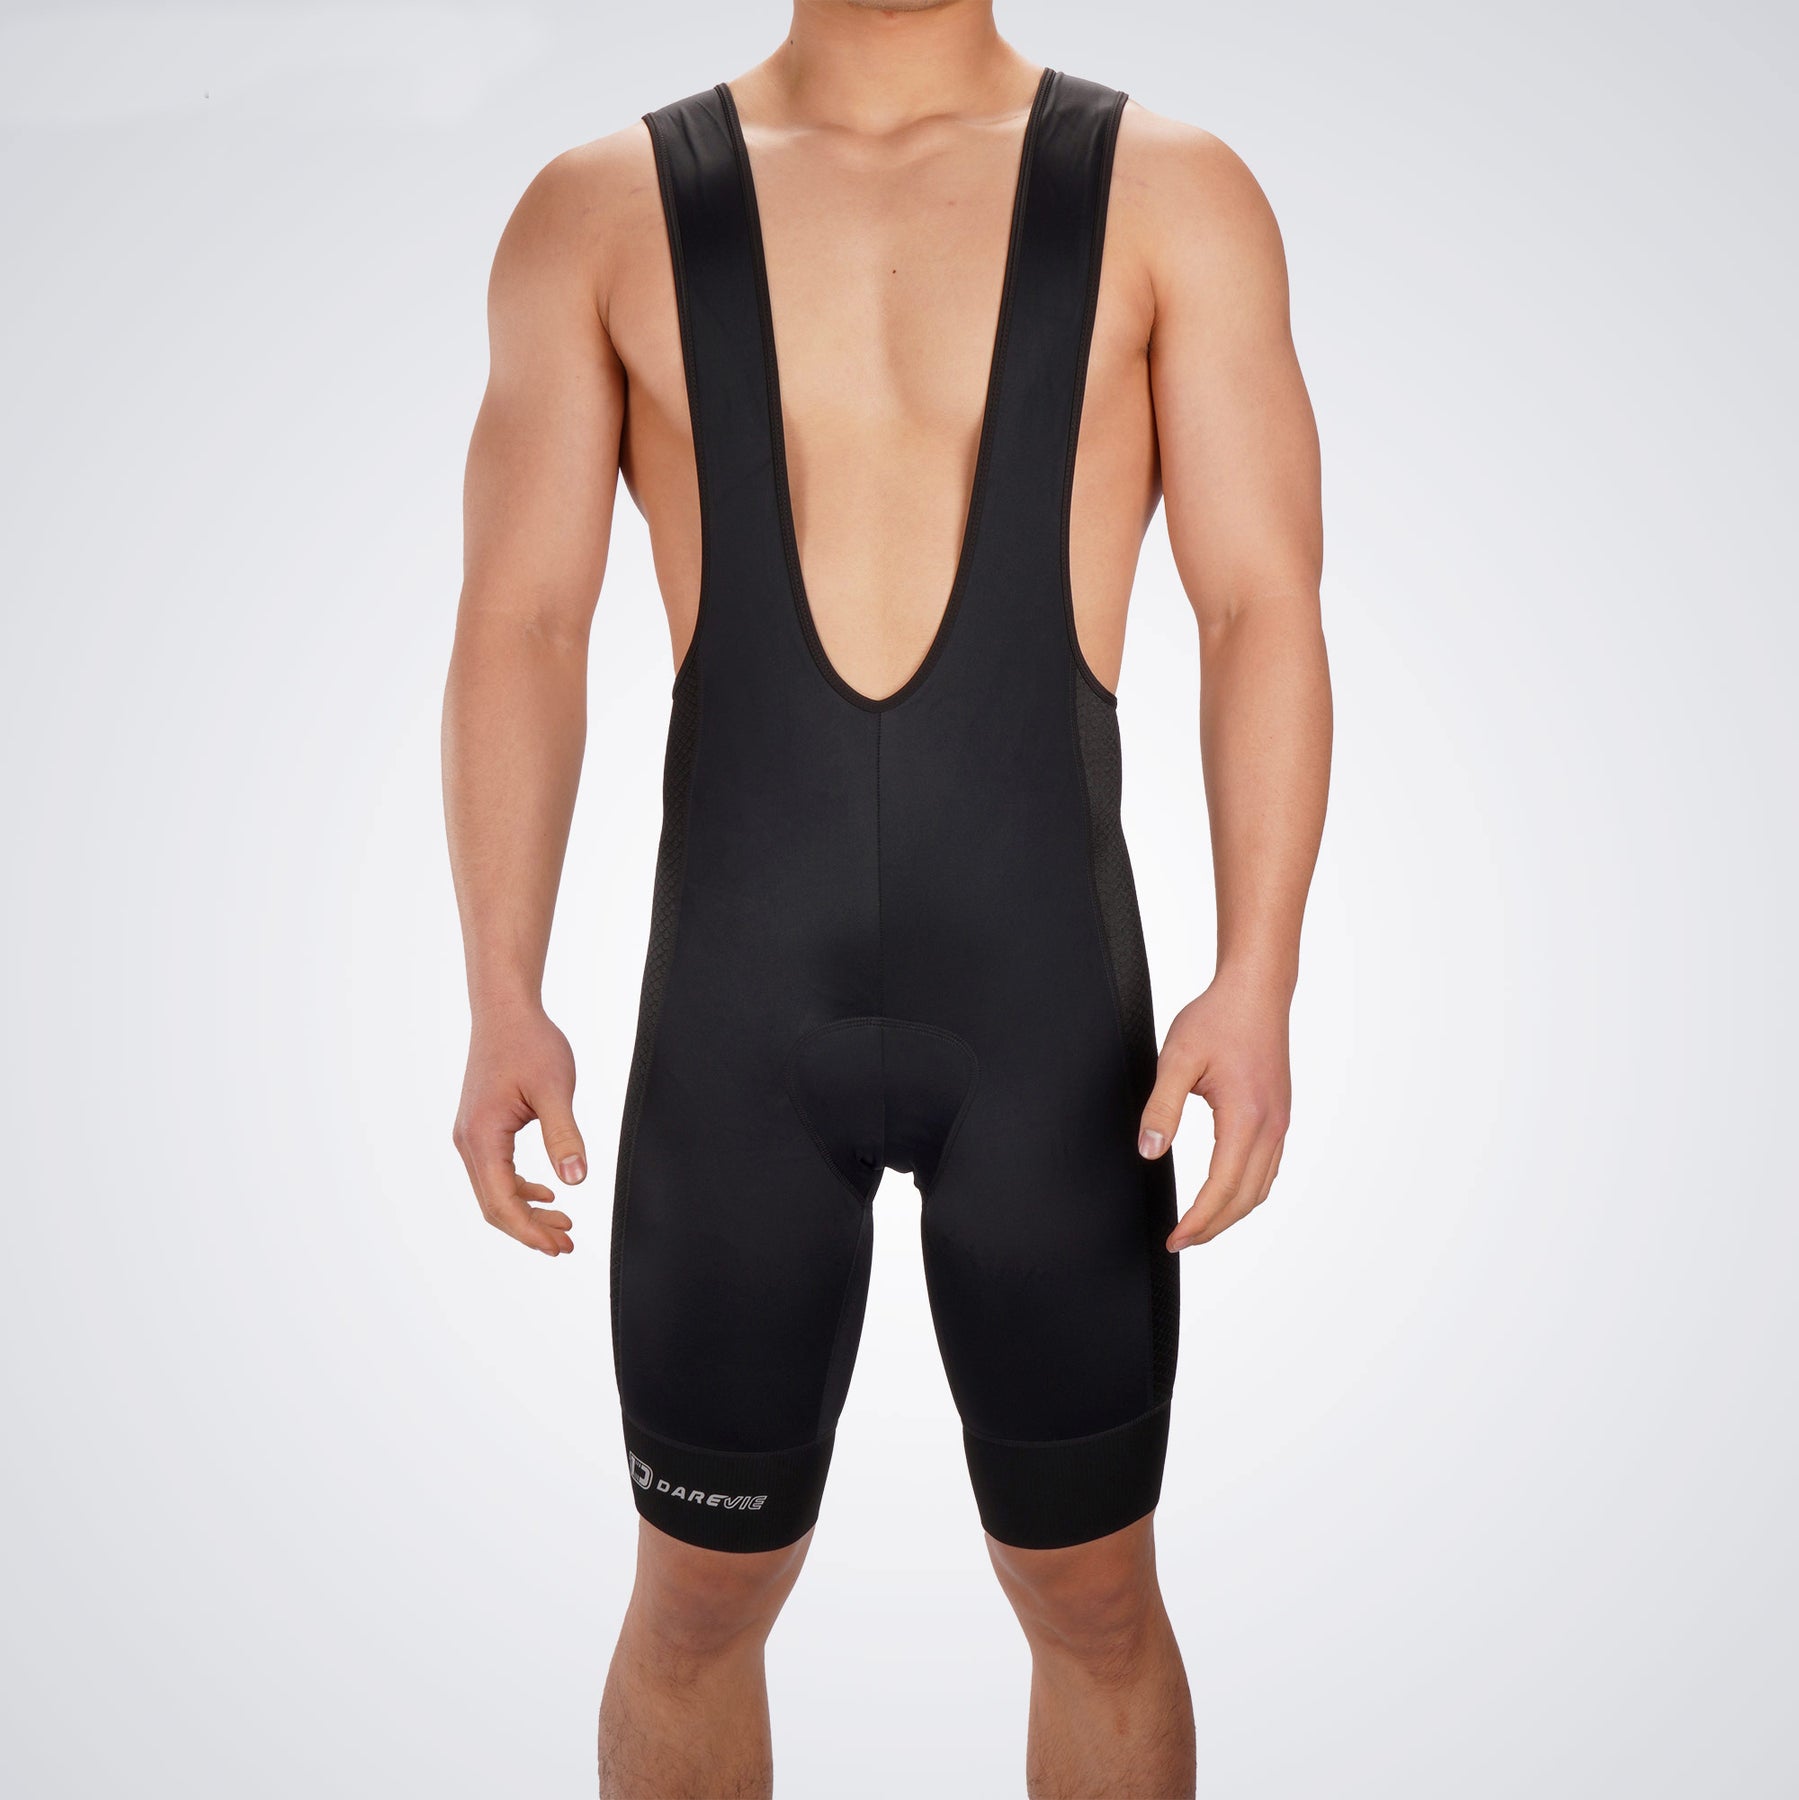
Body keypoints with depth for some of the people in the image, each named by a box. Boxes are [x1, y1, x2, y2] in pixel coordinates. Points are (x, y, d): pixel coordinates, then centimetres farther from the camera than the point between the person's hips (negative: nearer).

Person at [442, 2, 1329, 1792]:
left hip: (1050, 992, 0)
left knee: (1093, 1601, 12)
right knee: (698, 1597, 14)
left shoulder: (1169, 196, 2)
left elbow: (1264, 609, -3)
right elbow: (519, 623, 1)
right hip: (732, 1004, 1)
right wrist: (502, 1000, -7)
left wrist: (1257, 980, -14)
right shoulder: (600, 213, 5)